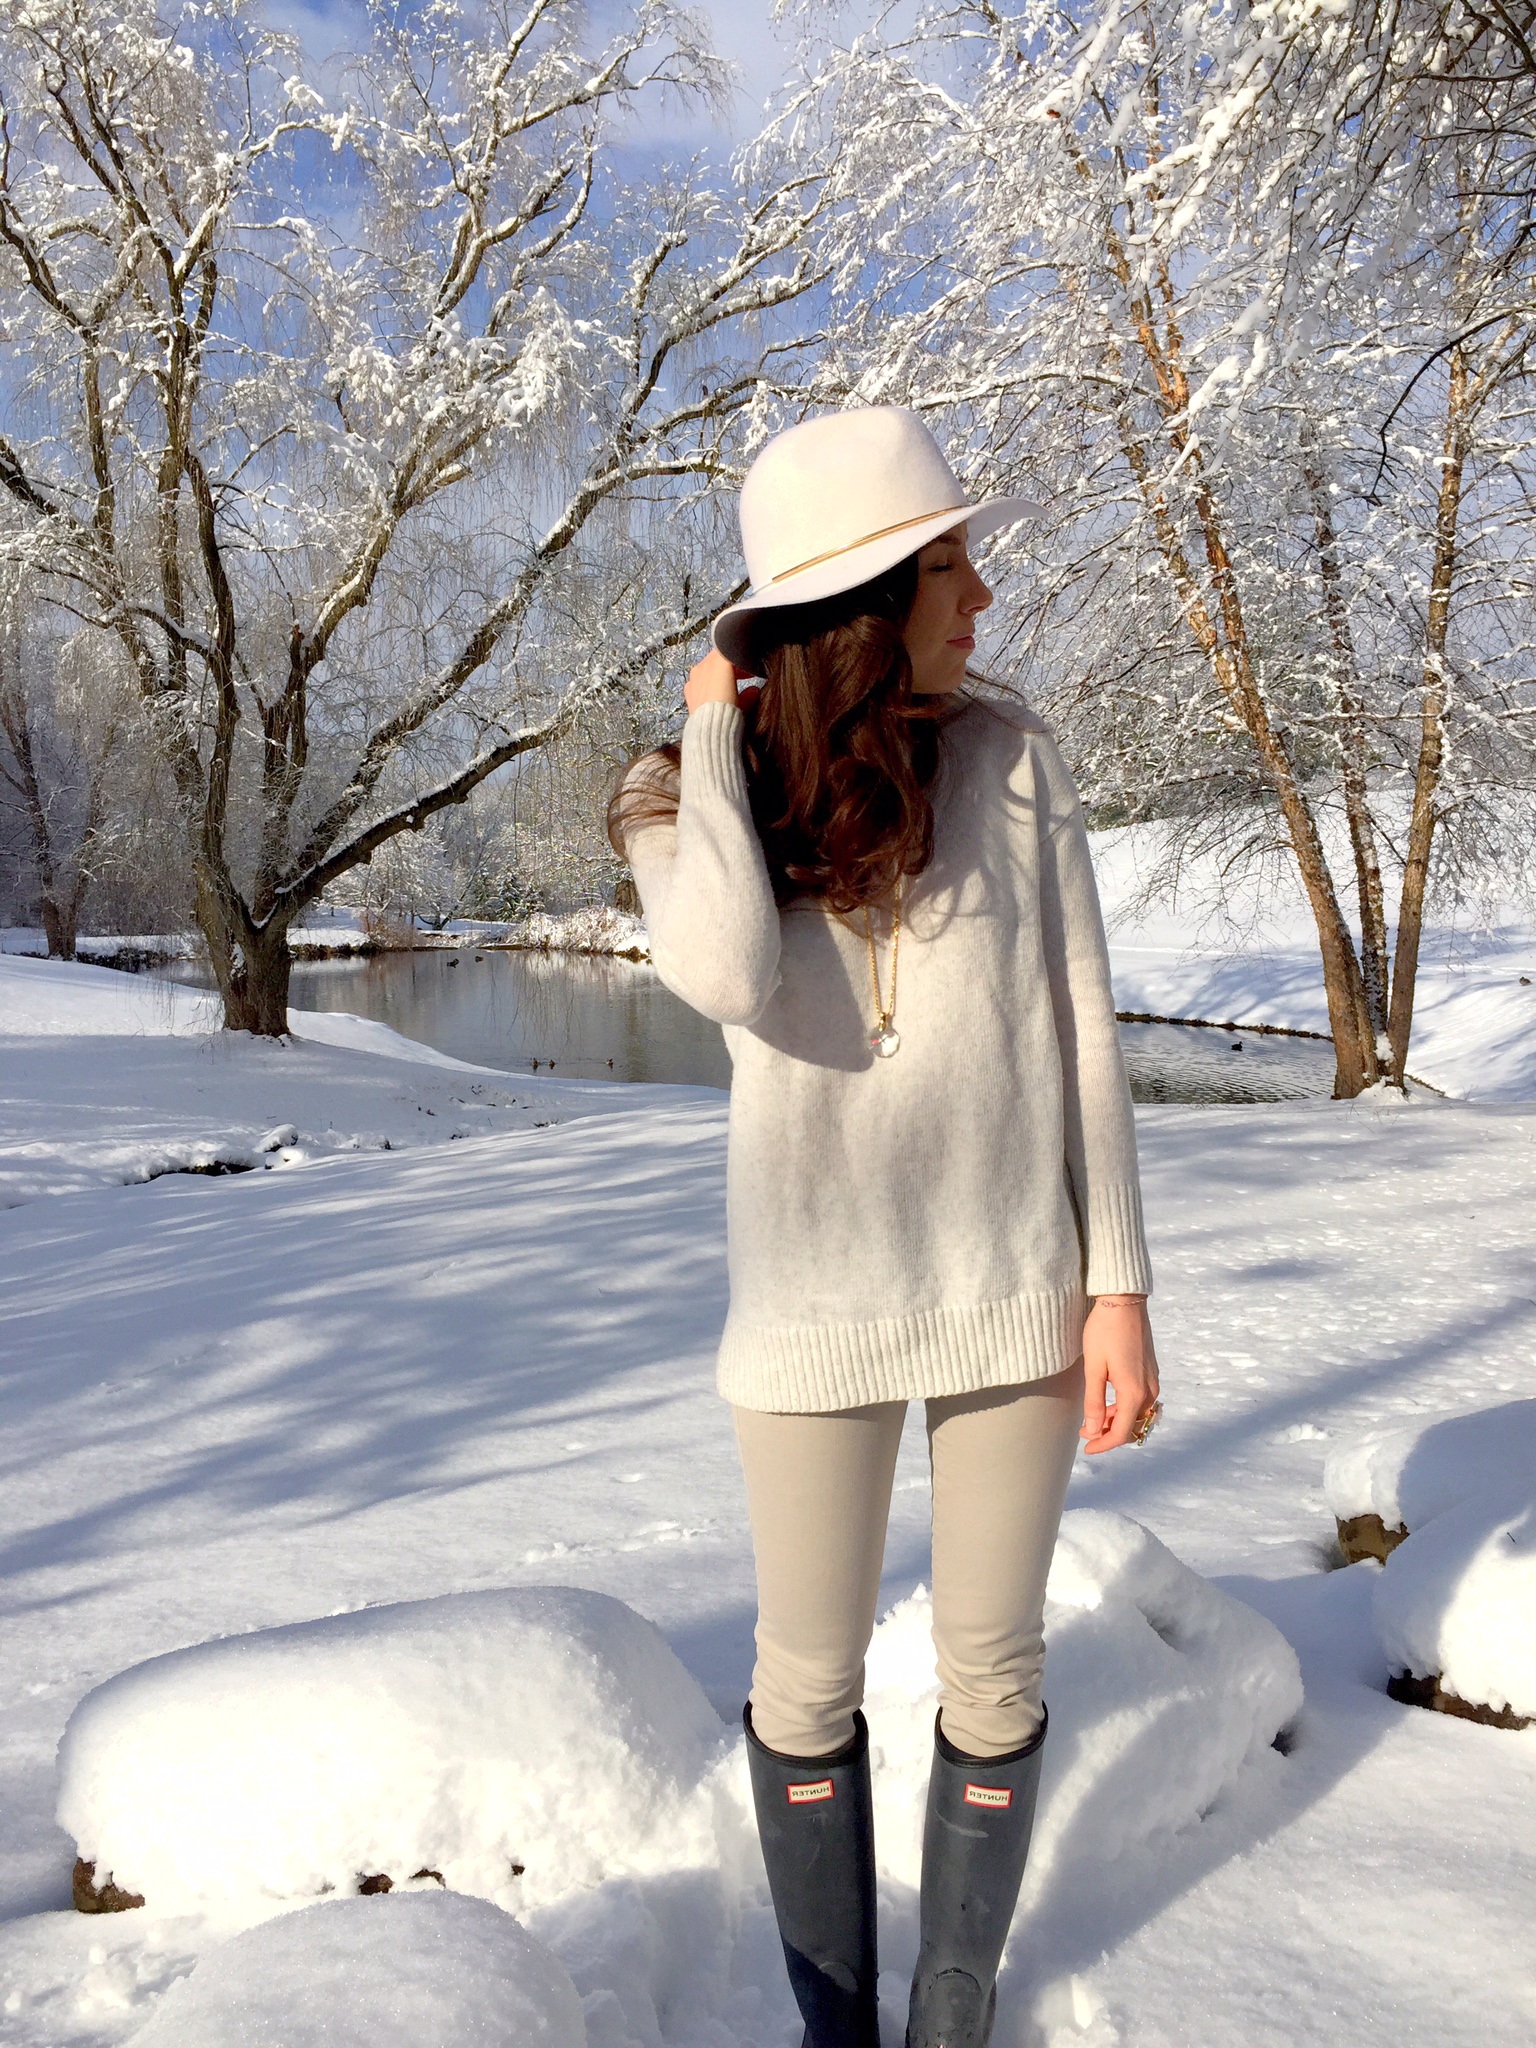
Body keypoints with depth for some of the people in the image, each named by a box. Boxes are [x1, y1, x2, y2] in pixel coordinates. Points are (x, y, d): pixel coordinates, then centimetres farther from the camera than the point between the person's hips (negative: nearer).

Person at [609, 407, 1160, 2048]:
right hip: (813, 1298, 0)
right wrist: (716, 729, -15)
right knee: (810, 1679, 14)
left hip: (1013, 1285, 1)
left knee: (989, 1667, 15)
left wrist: (1118, 1283, -4)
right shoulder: (682, 805, -5)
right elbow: (729, 973, -28)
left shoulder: (1006, 756, -4)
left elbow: (1078, 1028, -2)